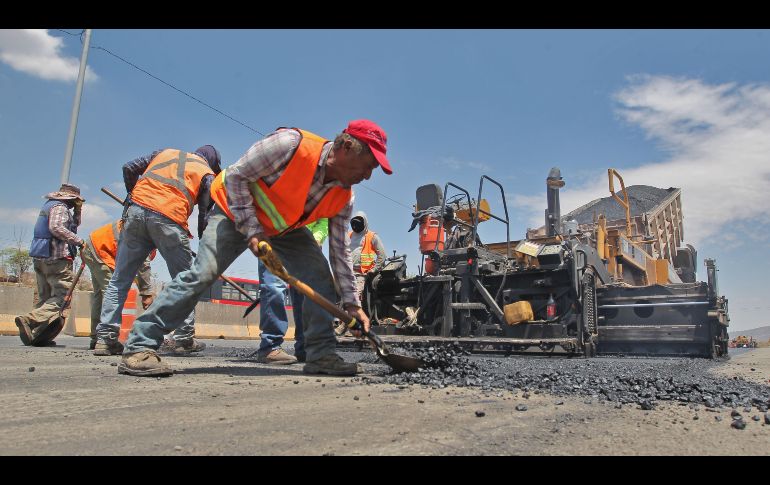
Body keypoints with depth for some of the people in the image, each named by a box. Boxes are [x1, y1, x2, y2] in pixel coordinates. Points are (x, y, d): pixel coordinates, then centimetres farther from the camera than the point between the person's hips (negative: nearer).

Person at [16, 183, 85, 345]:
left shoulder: (50, 205, 23)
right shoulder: (60, 207, -7)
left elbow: (73, 225, 27)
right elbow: (57, 228, -24)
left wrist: (77, 211, 14)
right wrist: (79, 241, -21)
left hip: (40, 258, 10)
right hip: (56, 258, -10)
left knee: (45, 297, 12)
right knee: (62, 296, -11)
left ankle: (37, 334, 8)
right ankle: (29, 319, -24)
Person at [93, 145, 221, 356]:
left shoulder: (166, 152, 28)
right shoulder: (207, 174, 17)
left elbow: (129, 168, 20)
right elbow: (205, 214, 11)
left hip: (136, 211, 4)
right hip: (169, 219, -3)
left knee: (119, 279, 9)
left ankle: (105, 337, 5)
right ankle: (184, 338, 11)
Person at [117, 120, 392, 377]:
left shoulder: (343, 197, -14)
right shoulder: (291, 144, -33)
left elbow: (340, 251, -7)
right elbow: (235, 177, -24)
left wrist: (351, 303, -11)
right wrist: (251, 230, -27)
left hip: (286, 228, 6)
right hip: (238, 210, -5)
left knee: (320, 276, -12)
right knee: (202, 274, -17)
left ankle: (322, 354, -4)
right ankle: (139, 348, -7)